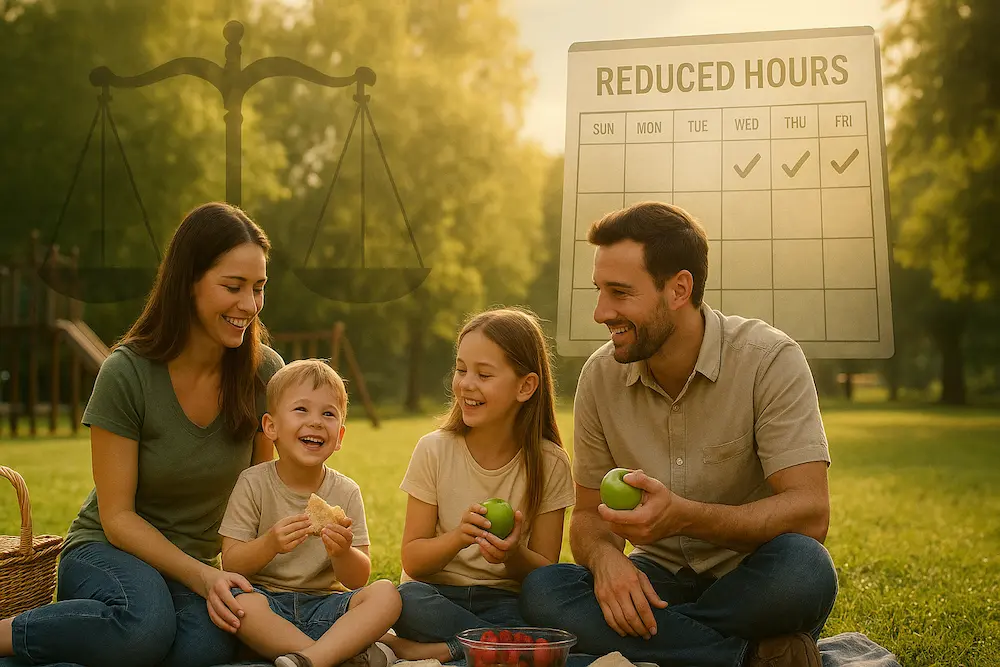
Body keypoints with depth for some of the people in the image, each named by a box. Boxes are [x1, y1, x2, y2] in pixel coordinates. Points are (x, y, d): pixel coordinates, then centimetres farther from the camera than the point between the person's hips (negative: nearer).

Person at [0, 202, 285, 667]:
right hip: (109, 550, -3)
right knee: (146, 623, -39)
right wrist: (200, 577, -26)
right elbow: (117, 516, -12)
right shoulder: (127, 374, -16)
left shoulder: (263, 373, -6)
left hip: (200, 560, 3)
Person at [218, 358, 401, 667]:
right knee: (241, 602, -35)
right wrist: (270, 544, -27)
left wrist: (343, 553, -23)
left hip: (324, 606, 2)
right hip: (270, 601, -2)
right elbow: (230, 564, -8)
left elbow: (358, 579, 0)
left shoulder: (346, 493, 2)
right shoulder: (253, 484, -3)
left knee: (386, 593, -23)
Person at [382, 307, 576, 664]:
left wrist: (513, 555, -23)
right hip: (439, 595, 0)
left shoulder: (550, 464, -3)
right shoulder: (434, 450, -2)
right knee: (409, 599, -34)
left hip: (506, 603, 0)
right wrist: (459, 538, -22)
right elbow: (413, 561, -2)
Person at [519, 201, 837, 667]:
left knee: (801, 566, -37)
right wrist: (605, 556, -22)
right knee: (541, 589, -25)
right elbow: (589, 515, 4)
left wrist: (683, 516, -37)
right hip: (661, 578, 4)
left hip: (750, 582, -4)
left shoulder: (770, 360, -14)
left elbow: (810, 514, -21)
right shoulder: (600, 376, -2)